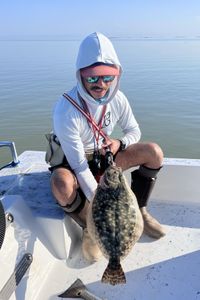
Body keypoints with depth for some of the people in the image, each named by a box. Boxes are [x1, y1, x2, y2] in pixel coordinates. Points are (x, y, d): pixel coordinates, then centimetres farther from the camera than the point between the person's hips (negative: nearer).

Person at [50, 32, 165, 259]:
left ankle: (138, 211, 7)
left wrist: (119, 144, -22)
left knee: (154, 152, -11)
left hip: (103, 155, 5)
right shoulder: (66, 110, -31)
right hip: (72, 162, -4)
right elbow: (79, 166, -28)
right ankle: (90, 228, -5)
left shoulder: (117, 98, -14)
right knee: (62, 185, -40)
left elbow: (134, 130, 3)